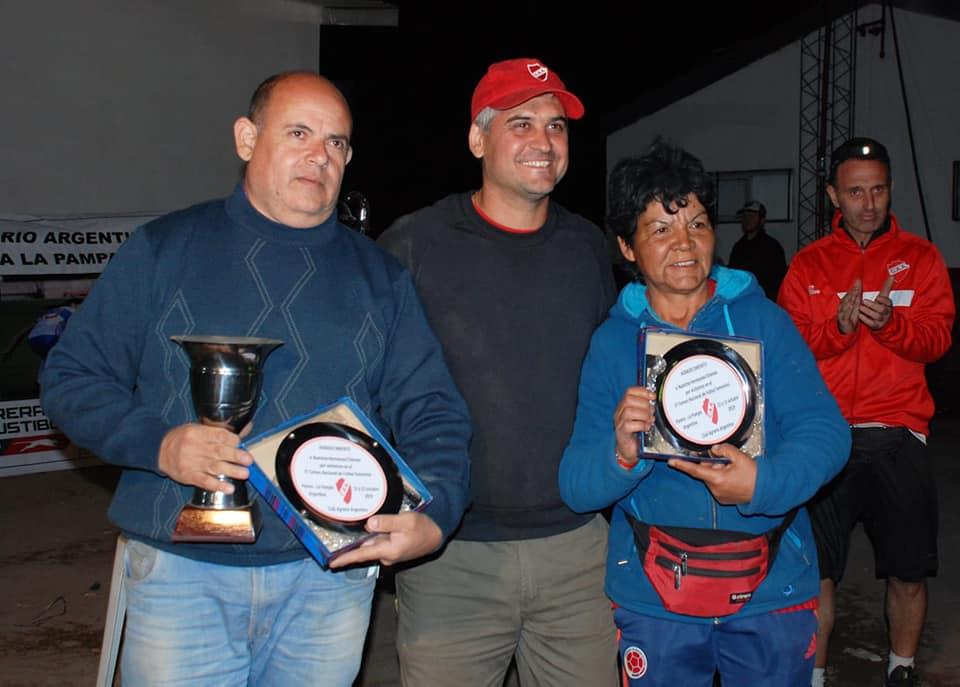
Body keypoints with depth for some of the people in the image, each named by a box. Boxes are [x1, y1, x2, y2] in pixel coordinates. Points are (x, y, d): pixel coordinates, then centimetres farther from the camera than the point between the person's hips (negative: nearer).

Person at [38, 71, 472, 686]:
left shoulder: (380, 277, 8)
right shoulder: (164, 249, 4)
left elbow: (433, 415, 4)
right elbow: (72, 378, 3)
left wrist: (433, 517, -15)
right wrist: (159, 444, -15)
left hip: (332, 574, 2)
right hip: (182, 575, -1)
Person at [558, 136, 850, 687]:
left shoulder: (763, 320, -2)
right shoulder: (611, 342, -2)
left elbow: (827, 430, -9)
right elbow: (576, 487, -6)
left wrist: (763, 482, -27)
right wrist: (621, 455, -28)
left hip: (773, 593, 1)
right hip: (654, 596, 0)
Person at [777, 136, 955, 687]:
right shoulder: (809, 264, 7)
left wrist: (888, 321, -21)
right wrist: (840, 324, -19)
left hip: (898, 436, 1)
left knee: (908, 573, 8)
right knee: (817, 572, 2)